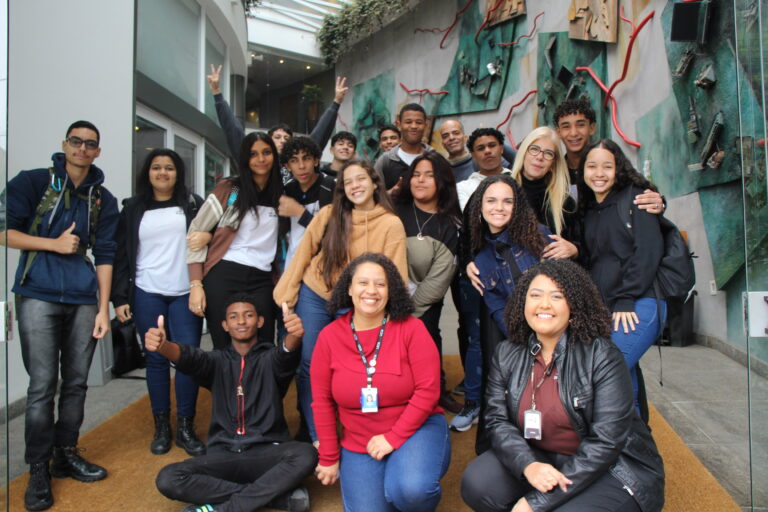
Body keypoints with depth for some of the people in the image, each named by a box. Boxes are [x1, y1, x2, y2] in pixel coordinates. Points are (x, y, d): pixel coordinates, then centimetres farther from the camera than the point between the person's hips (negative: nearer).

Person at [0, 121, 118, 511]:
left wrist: (103, 309, 4)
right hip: (38, 296, -3)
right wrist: (54, 243, -9)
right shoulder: (32, 182, 2)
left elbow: (104, 255, 8)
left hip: (83, 299, 3)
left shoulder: (103, 199, 11)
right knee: (42, 386, -3)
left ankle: (66, 454, 24)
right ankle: (38, 471, 9)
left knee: (76, 382, 9)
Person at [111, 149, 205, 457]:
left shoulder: (193, 204, 7)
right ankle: (161, 427, 18)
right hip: (147, 295, 1)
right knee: (156, 359, 6)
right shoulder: (133, 209, 10)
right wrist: (120, 298, 2)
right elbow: (121, 255, 8)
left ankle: (185, 427, 10)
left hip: (185, 293, -1)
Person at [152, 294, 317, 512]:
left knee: (305, 454, -32)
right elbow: (190, 358, -13)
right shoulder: (218, 361, 10)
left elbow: (286, 354, -21)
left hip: (266, 453, -2)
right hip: (223, 455, 3)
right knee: (168, 480, -22)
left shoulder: (270, 358, 4)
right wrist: (162, 346, -38)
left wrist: (294, 336, -47)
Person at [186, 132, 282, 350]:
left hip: (261, 281, 3)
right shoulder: (228, 188, 2)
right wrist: (196, 285, -7)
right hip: (223, 275, -2)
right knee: (224, 350, 0)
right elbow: (196, 232, 0)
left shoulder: (280, 195, 12)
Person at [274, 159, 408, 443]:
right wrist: (286, 294, 1)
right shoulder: (329, 214, -6)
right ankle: (316, 437, 19)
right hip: (314, 296, 1)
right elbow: (303, 254, -1)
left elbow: (394, 275, -8)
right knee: (309, 364, 3)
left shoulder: (391, 224, -9)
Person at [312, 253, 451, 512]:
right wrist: (329, 457, 5)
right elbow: (322, 400, 2)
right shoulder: (329, 336, -4)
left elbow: (427, 390, -13)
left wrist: (393, 438, -16)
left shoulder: (411, 329, -11)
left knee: (410, 490, -30)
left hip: (416, 428, -2)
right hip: (357, 443, 3)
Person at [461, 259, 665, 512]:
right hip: (541, 459, 4)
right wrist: (528, 465, -28)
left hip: (611, 468, -3)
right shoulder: (506, 355, -1)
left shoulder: (602, 356, -16)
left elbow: (606, 442, -21)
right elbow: (497, 420, -5)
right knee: (476, 484, -20)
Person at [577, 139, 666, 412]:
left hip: (639, 305, -6)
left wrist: (625, 300, -14)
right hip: (602, 309, 6)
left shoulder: (634, 197, 0)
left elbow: (648, 250, -10)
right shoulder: (588, 210, 19)